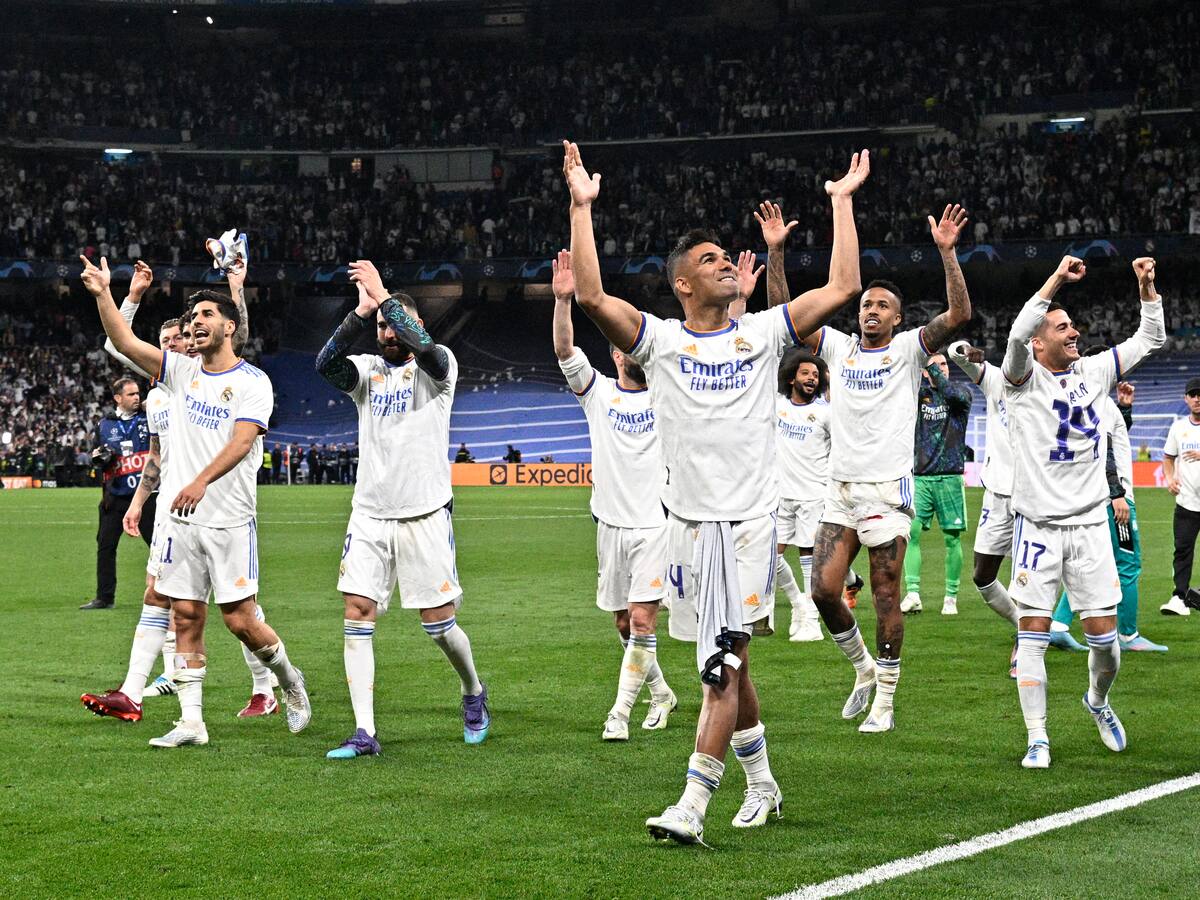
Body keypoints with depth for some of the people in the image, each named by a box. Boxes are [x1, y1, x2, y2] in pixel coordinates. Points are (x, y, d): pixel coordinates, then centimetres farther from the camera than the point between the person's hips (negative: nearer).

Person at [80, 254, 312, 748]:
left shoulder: (253, 382, -4)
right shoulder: (182, 371, 11)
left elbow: (241, 441, -18)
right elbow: (125, 342, 3)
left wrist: (202, 481, -31)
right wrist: (102, 294, -10)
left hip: (230, 521, -5)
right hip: (183, 521, 5)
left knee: (241, 620, -5)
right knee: (186, 618, 3)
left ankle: (290, 681, 20)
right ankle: (191, 722, 6)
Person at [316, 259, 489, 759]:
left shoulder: (437, 367, -1)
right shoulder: (367, 370, 8)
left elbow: (425, 348, -25)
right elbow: (326, 363, -12)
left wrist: (384, 296, -24)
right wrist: (361, 311, -22)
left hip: (424, 515, -3)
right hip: (369, 513, 4)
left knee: (439, 623, 1)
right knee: (357, 615, -7)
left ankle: (473, 692, 31)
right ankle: (364, 732, -6)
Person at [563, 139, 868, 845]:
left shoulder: (763, 333, 7)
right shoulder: (659, 339, 4)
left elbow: (843, 288, 2)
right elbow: (591, 295, -10)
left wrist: (843, 202, 5)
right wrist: (582, 207, -11)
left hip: (751, 521, -2)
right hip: (691, 521, 2)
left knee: (722, 667, -10)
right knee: (729, 661, 13)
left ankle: (692, 807, -14)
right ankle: (762, 783, 30)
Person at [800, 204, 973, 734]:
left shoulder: (908, 350, 2)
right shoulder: (837, 347, 13)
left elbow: (959, 314, -11)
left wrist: (946, 251, -21)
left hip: (887, 489, -4)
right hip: (840, 489, 4)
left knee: (886, 598, -2)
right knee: (823, 590, -2)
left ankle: (885, 701, 5)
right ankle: (863, 669, 21)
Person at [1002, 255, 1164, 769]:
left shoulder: (1093, 372, 11)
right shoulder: (1024, 379, -3)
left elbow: (1150, 340, 16)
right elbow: (1017, 335, -24)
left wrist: (1147, 288, 4)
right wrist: (1057, 279, -25)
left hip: (1089, 524, 4)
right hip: (1038, 525, -4)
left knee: (1104, 635, 4)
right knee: (1033, 635, -4)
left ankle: (1097, 701, 34)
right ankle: (1037, 739, 4)